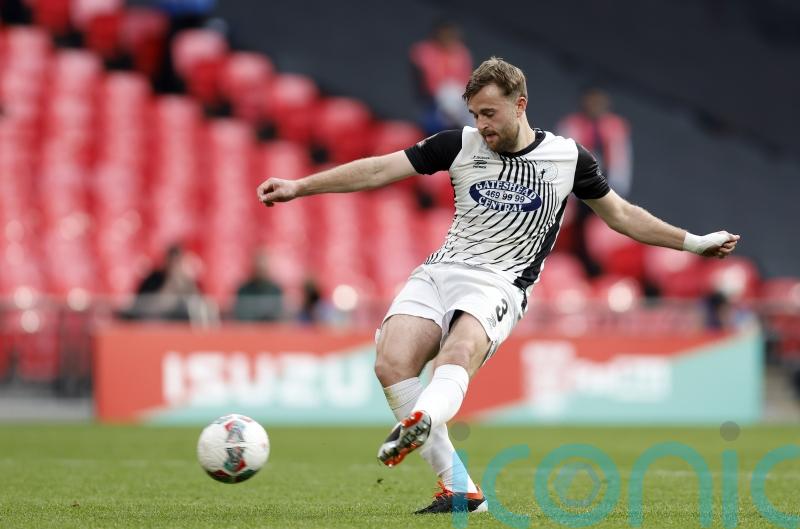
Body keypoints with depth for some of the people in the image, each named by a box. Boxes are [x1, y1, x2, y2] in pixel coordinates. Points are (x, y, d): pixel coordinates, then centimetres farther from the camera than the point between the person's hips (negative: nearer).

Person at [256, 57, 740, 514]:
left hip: (499, 285, -3)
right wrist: (299, 187, 4)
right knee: (391, 365, -23)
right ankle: (459, 489, -20)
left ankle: (418, 425, -67)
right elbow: (380, 169, 8)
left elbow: (621, 214, 20)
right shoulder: (460, 145, 8)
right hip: (439, 272, 3)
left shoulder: (568, 158, 6)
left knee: (458, 356, -36)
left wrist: (692, 242, 19)